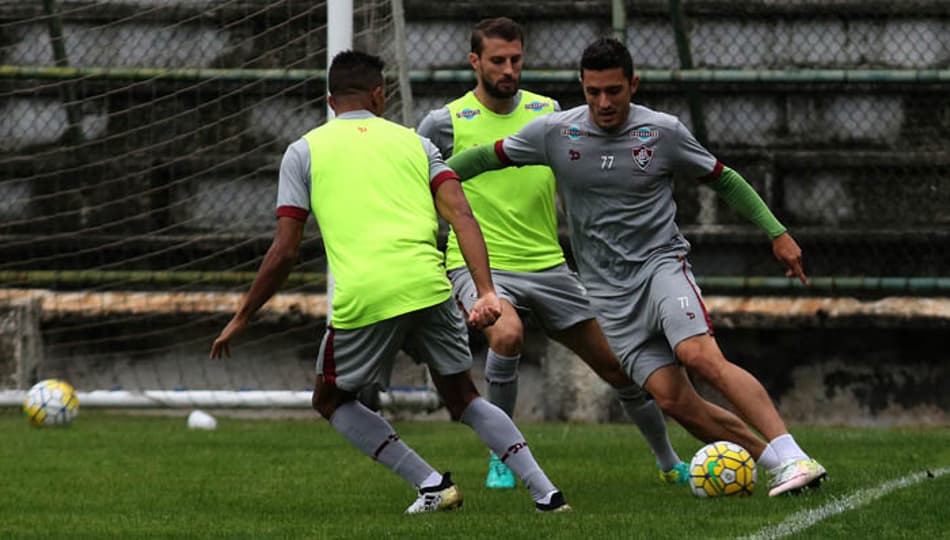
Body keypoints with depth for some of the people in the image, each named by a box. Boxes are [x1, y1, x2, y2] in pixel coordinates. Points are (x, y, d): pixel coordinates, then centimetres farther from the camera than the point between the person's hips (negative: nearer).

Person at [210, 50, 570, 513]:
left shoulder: (305, 151, 12)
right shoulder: (413, 142, 19)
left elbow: (284, 252, 7)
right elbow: (462, 217, 3)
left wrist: (240, 319, 17)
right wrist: (486, 293, -4)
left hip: (362, 298, -3)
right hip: (429, 288, 3)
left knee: (331, 401, 21)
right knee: (462, 397, 22)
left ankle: (431, 484, 8)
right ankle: (545, 491, 8)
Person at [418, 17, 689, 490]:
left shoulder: (547, 113, 5)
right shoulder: (446, 123, -6)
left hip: (547, 265, 4)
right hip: (480, 266, -4)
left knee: (618, 363, 4)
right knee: (507, 334, -36)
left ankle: (669, 463, 26)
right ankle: (499, 457, -17)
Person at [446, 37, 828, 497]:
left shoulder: (663, 132, -3)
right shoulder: (555, 132, 0)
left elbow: (722, 180, 9)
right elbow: (488, 157, 13)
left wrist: (777, 233, 5)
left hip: (662, 264, -2)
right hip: (608, 293, 2)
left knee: (701, 356, -29)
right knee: (672, 399, -13)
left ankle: (793, 459, -31)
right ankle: (773, 461, -4)